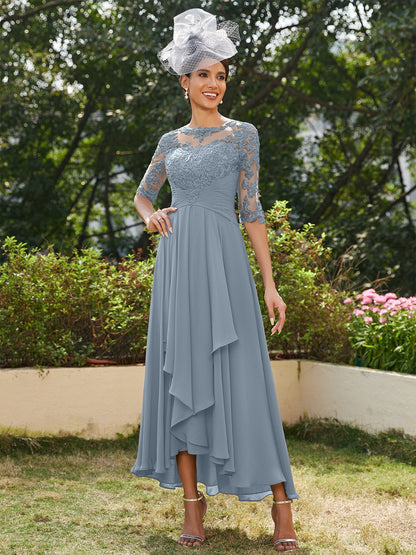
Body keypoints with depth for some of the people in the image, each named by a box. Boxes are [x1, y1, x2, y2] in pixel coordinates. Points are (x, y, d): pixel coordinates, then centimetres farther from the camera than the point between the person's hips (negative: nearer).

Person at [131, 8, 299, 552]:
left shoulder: (242, 134, 5)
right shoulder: (171, 142, 15)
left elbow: (251, 209, 1)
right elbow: (142, 193, 28)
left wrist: (270, 283, -4)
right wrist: (151, 215, 3)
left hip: (223, 262, -3)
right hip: (176, 264, 4)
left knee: (240, 377, -7)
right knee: (181, 378, 2)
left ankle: (281, 501, 2)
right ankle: (193, 504, 9)